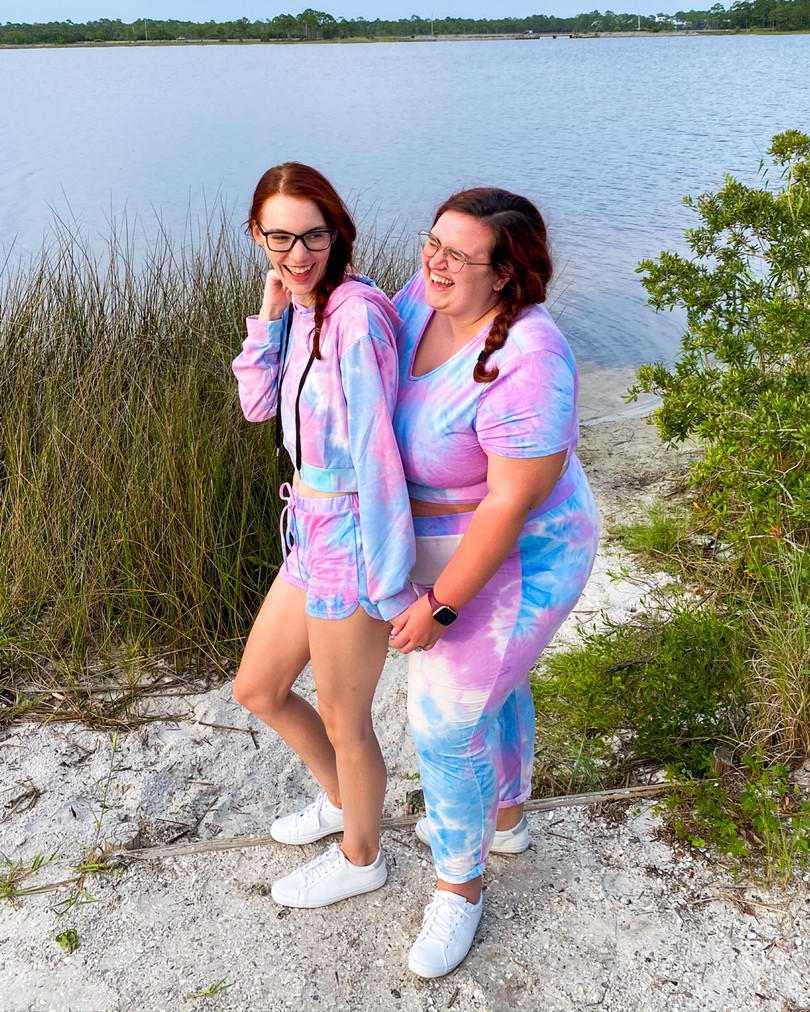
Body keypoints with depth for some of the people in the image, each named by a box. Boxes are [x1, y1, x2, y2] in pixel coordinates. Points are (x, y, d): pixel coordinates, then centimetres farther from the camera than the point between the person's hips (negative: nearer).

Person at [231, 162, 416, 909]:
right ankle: (341, 799, 49)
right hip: (313, 532, 9)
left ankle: (359, 858, 41)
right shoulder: (303, 307, 6)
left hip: (352, 538, -9)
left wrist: (391, 583, -22)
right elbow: (258, 404, 7)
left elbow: (377, 450, -23)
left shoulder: (355, 311, -21)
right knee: (257, 689, 23)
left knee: (343, 719, 13)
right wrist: (270, 314, -5)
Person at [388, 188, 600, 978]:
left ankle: (460, 884, 29)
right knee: (488, 681, 27)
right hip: (447, 534, 9)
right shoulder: (428, 296, -10)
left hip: (513, 562, -9)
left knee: (446, 723, 1)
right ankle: (505, 818, 54)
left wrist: (440, 606, -24)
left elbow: (512, 505, -30)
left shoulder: (525, 365, -35)